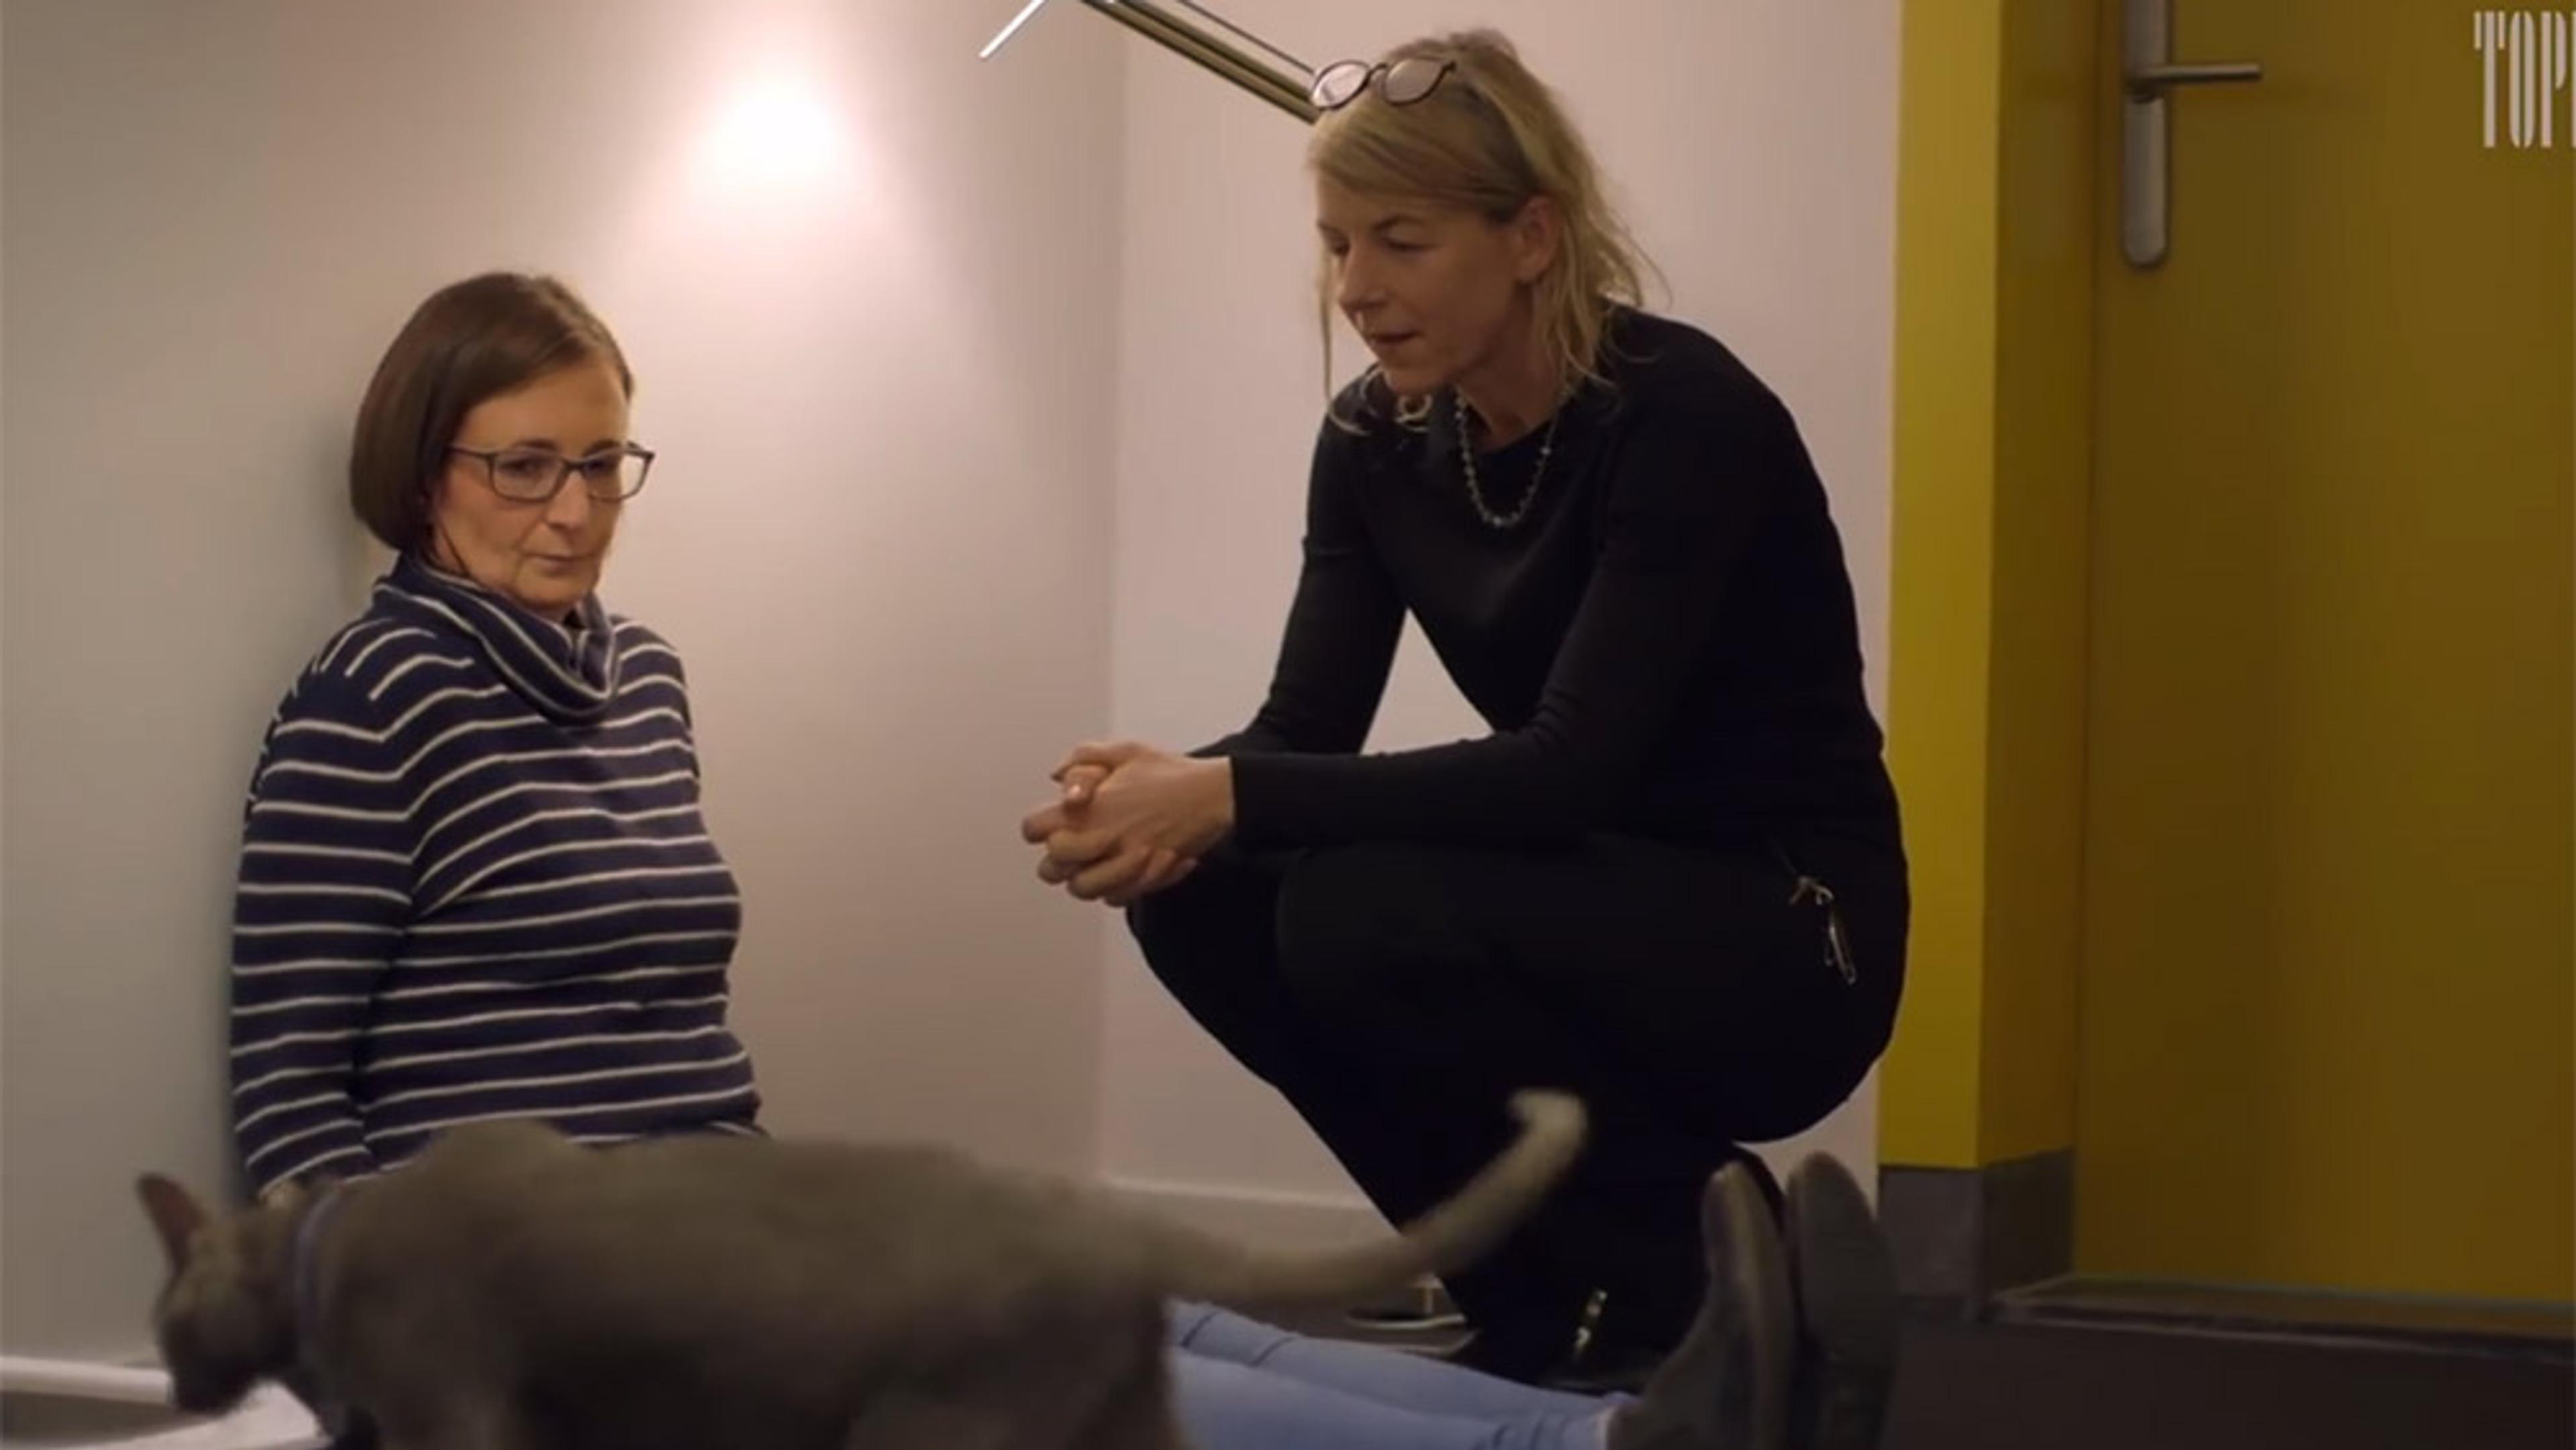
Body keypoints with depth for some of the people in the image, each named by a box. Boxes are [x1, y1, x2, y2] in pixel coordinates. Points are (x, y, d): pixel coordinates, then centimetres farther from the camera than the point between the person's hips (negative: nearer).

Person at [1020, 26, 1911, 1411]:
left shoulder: (1685, 414, -22)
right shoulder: (1375, 437, 0)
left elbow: (1574, 765, -30)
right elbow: (1308, 725, -5)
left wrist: (1229, 793, -35)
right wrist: (1178, 794, -28)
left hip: (1778, 936, -7)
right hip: (1587, 904, 7)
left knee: (1369, 915, -30)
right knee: (1202, 890, -13)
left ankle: (1667, 1271, -6)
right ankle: (1538, 1277, 3)